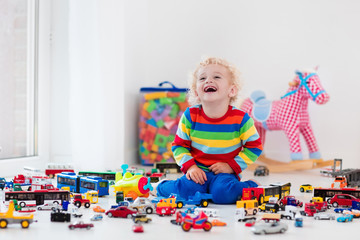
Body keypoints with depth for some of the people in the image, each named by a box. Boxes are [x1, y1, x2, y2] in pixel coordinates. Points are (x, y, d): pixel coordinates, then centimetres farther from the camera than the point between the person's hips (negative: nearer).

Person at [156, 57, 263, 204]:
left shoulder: (241, 119, -8)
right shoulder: (190, 116, -4)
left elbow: (254, 146, 2)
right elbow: (179, 145, 4)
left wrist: (232, 166, -8)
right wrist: (190, 166, -12)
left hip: (225, 173, -1)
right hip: (198, 171, 1)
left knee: (223, 194, -32)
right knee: (187, 190, -28)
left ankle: (251, 187, -1)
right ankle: (160, 187, 5)